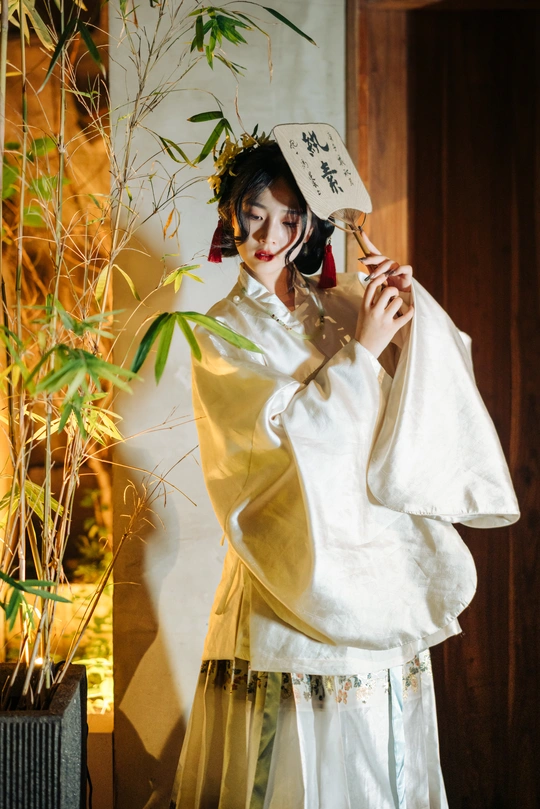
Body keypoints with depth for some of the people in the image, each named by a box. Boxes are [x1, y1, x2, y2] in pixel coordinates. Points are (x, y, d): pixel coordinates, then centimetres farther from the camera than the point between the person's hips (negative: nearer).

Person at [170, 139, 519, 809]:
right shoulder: (223, 332, -1)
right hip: (299, 563, -4)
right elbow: (277, 427, -13)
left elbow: (440, 376, 8)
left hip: (378, 554, 4)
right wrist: (360, 349, -12)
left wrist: (411, 306, -9)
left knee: (381, 747, 9)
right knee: (297, 750, -1)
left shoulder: (341, 308, 11)